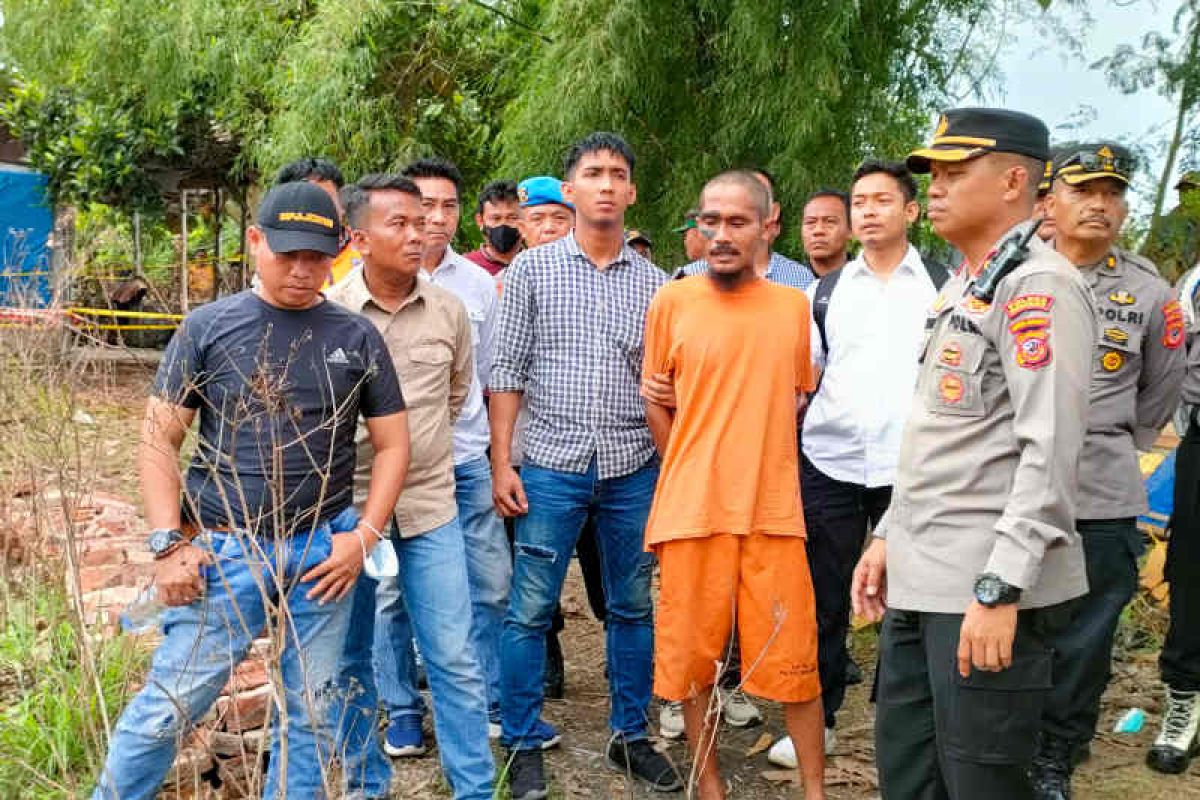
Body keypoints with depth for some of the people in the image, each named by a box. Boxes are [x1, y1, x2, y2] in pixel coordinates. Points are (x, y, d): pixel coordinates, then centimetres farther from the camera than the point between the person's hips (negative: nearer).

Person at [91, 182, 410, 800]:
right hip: (224, 549, -2)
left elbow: (391, 443, 9)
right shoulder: (208, 328, 0)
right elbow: (159, 439, 1)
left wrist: (363, 537, -3)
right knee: (167, 709, -1)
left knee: (310, 715, 11)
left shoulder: (357, 338, 5)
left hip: (324, 550, 2)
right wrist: (169, 543, -9)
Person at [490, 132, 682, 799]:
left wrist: (674, 465, 4)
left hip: (634, 468, 2)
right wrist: (501, 462, -5)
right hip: (552, 466, -2)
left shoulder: (653, 282, 7)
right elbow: (509, 370, 1)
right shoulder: (532, 270, 2)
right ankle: (524, 746, 16)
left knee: (634, 607, 11)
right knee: (531, 609, 2)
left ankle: (632, 736, 26)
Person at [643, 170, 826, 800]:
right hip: (692, 509, 0)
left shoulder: (794, 306, 4)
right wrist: (692, 477, 1)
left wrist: (760, 465, 8)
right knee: (694, 656, 8)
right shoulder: (671, 301, 0)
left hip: (774, 510, 1)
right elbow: (655, 402, 6)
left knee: (792, 659, 3)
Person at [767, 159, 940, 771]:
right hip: (828, 463, 2)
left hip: (910, 467, -2)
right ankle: (818, 719, 21)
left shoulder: (941, 288, 5)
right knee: (823, 600, 8)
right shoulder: (826, 291, 12)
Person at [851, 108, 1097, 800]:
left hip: (988, 591, -9)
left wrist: (1000, 588, -24)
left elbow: (1051, 448, -21)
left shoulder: (1039, 284, -12)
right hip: (921, 581, 9)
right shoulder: (960, 288, 17)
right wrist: (890, 536, 18)